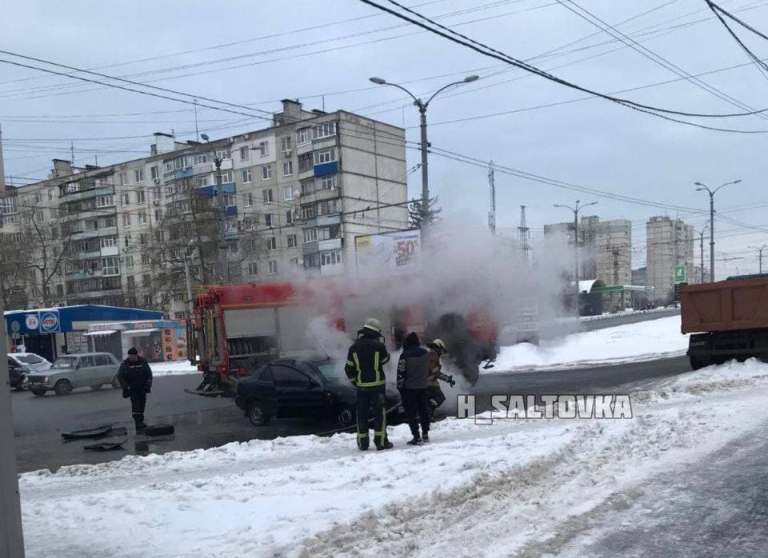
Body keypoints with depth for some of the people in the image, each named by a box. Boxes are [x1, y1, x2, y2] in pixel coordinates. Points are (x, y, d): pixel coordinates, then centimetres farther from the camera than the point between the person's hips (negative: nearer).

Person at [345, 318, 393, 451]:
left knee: (362, 414, 9)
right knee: (380, 413, 4)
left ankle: (363, 443, 11)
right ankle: (381, 441, 1)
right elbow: (385, 359, 10)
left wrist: (354, 381, 17)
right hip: (377, 385, -3)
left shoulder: (354, 347, 1)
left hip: (361, 386, 3)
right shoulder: (378, 345, -9)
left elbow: (349, 368, 4)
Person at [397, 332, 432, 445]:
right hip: (423, 386, 5)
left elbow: (401, 373, -13)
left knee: (411, 412, 1)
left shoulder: (405, 355, -16)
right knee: (424, 409, 17)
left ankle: (416, 437, -2)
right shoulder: (426, 352, 0)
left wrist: (400, 387, -4)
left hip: (409, 388, -5)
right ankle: (425, 434, 23)